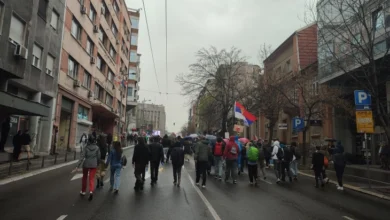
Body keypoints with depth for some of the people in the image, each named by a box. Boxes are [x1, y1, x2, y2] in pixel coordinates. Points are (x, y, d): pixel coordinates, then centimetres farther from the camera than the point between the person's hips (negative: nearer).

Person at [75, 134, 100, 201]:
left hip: (86, 164, 0)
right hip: (93, 165, 0)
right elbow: (98, 157, 1)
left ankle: (83, 191, 31)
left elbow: (82, 157, -14)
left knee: (84, 178, 19)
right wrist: (97, 164, 18)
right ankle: (91, 191, -20)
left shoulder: (86, 147, -8)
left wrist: (78, 166, -15)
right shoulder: (97, 148, -3)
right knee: (92, 179, 2)